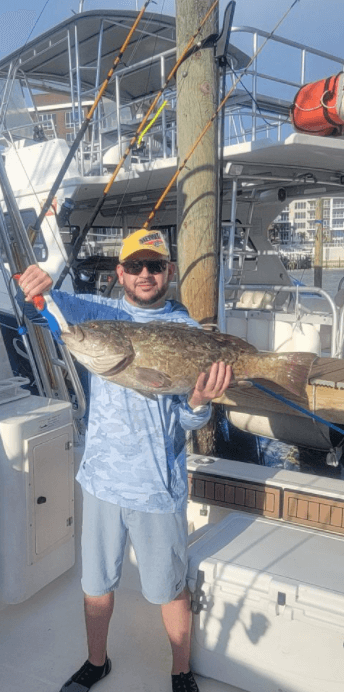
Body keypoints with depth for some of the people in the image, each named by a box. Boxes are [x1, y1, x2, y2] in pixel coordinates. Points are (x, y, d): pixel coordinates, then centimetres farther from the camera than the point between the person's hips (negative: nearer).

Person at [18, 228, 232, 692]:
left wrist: (200, 402, -30)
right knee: (96, 582, 20)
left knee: (171, 588, 15)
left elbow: (190, 422, -8)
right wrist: (39, 286, -36)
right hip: (102, 476, 3)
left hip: (159, 485, -2)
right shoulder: (101, 312, 2)